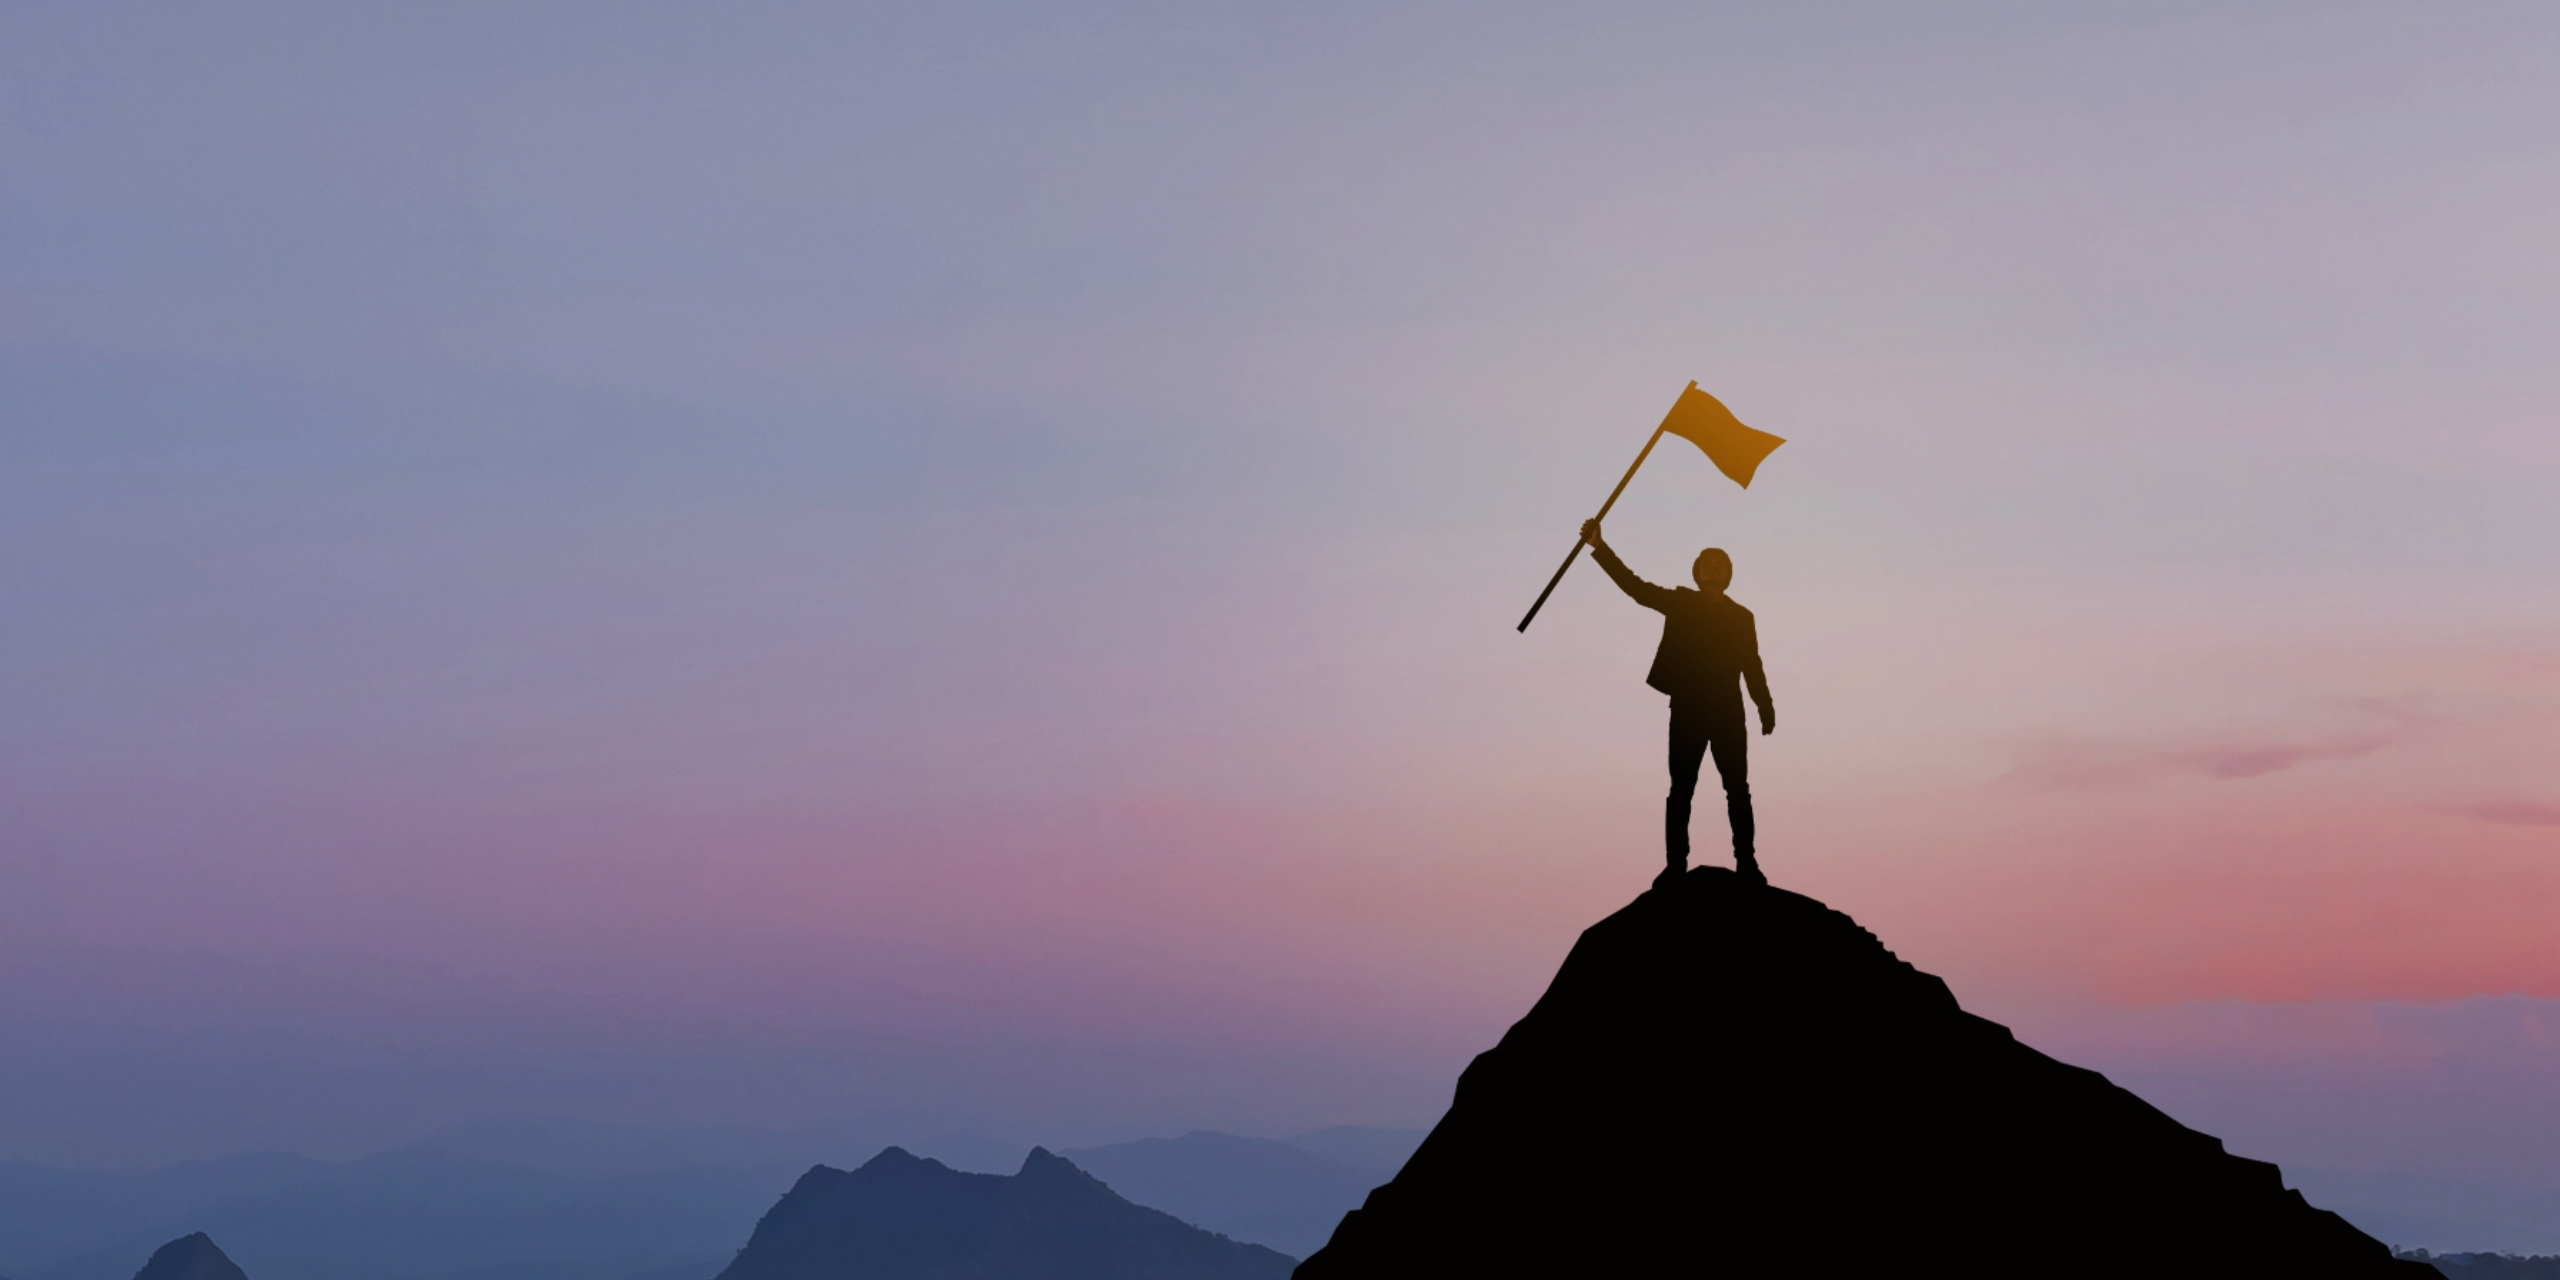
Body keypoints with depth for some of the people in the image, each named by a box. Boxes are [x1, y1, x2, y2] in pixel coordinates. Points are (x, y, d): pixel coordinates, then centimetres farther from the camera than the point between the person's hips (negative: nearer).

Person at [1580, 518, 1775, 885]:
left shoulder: (1741, 616, 10)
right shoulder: (1680, 602, 7)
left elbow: (1752, 667, 8)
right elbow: (1634, 586, -1)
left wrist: (1766, 709, -5)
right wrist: (1599, 547, -10)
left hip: (1728, 713, 1)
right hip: (1687, 710, -1)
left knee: (1738, 789, -1)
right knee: (1681, 789, -1)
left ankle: (1746, 862, 2)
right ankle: (1676, 864, -1)